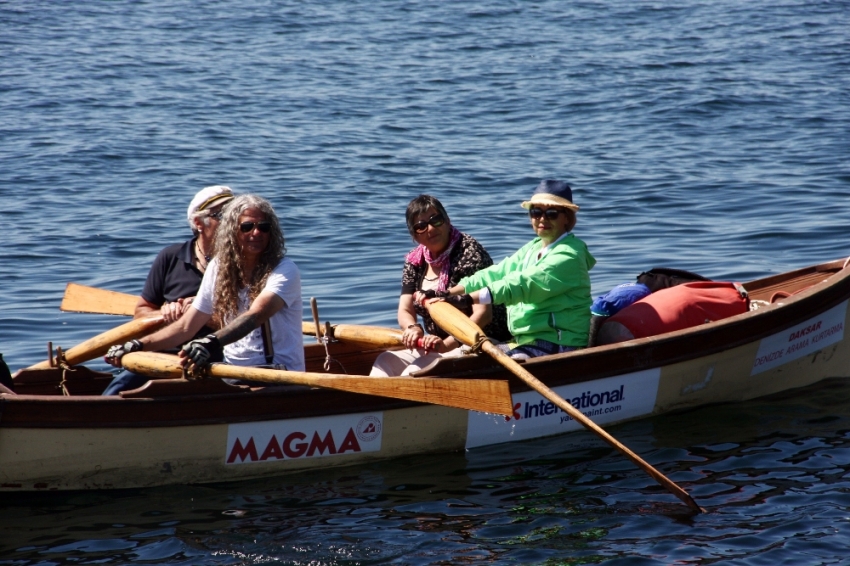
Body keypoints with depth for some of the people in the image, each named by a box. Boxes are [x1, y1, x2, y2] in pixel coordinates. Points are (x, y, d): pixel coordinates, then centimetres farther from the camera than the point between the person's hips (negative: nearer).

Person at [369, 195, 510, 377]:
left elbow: (483, 313, -20)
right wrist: (413, 327, -19)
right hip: (434, 348, 8)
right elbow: (405, 310, 7)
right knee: (385, 362, -12)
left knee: (414, 372, -27)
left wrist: (448, 344, -32)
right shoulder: (414, 261, 8)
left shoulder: (469, 251, -13)